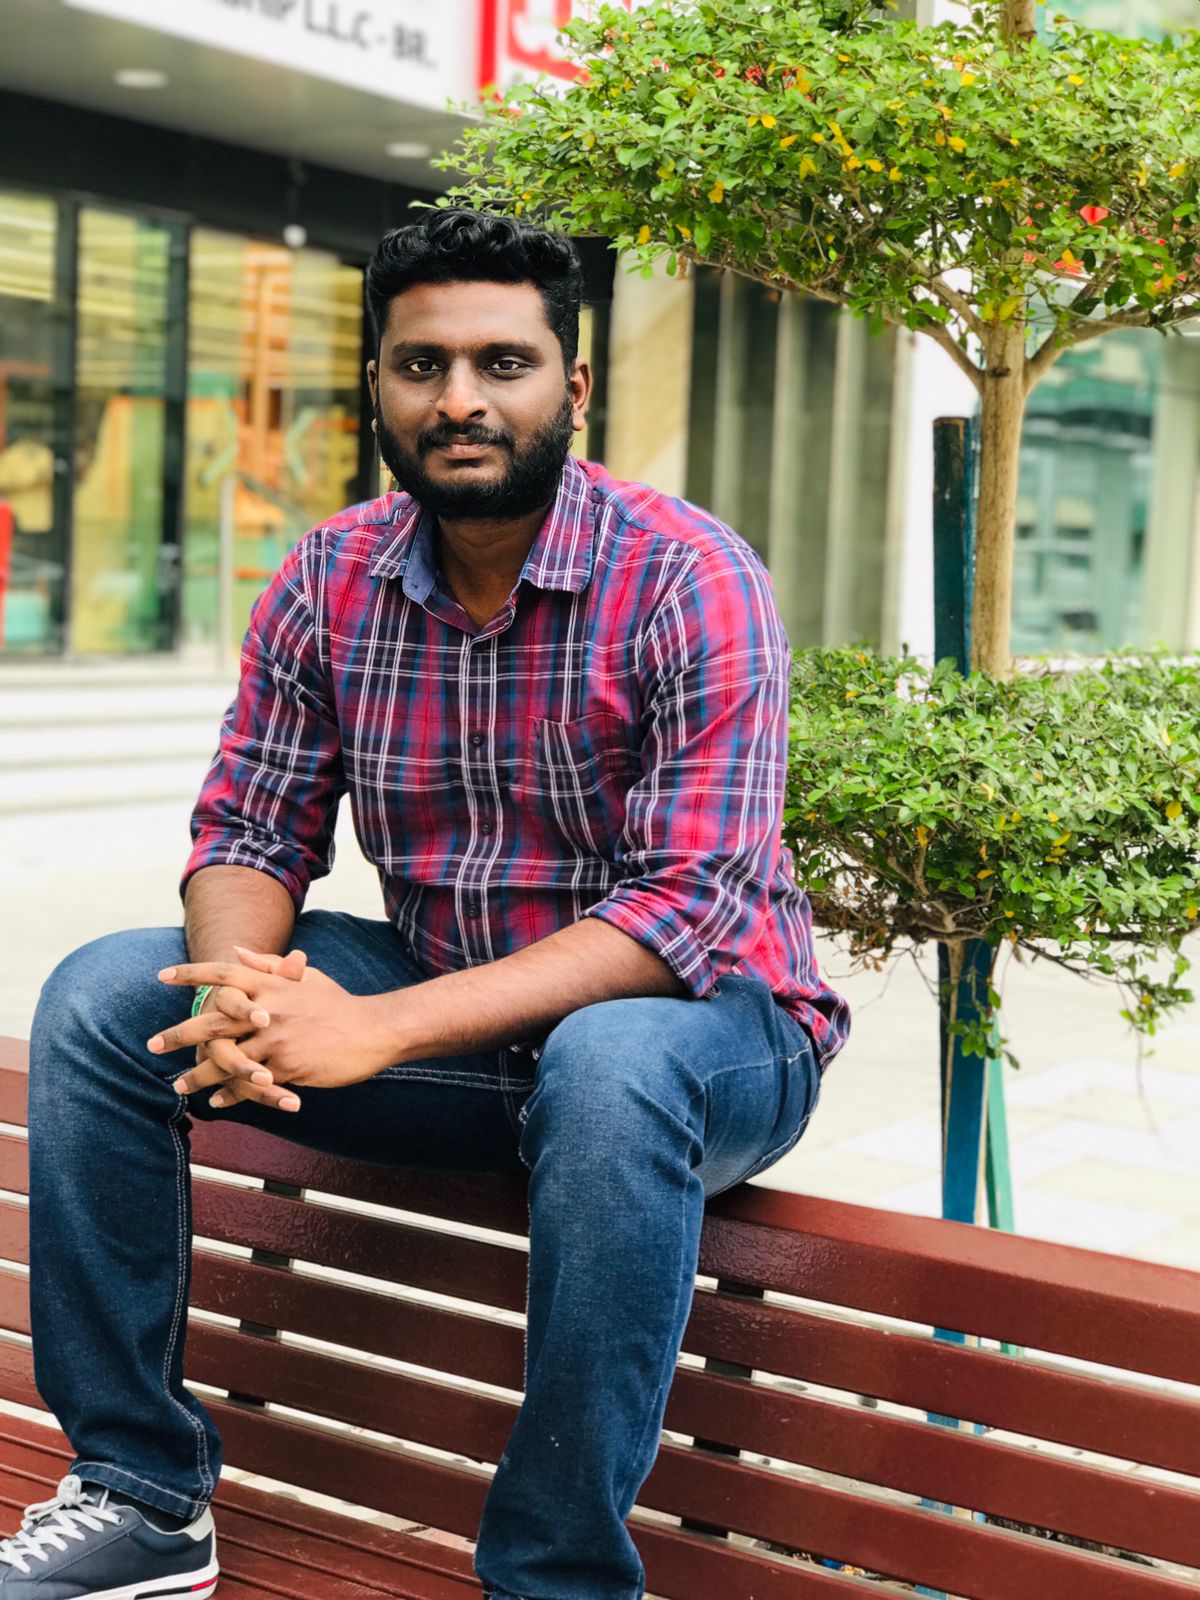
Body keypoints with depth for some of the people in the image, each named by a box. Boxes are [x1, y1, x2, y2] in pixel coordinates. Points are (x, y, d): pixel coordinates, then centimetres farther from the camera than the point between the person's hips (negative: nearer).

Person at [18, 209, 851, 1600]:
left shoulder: (690, 584, -18)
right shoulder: (327, 584, -2)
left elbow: (691, 910, -26)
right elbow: (250, 831, 1)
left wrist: (380, 1029, -35)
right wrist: (243, 983, -25)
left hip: (705, 1025, -5)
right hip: (446, 1025, 5)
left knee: (608, 1066, -40)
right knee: (101, 998, -8)